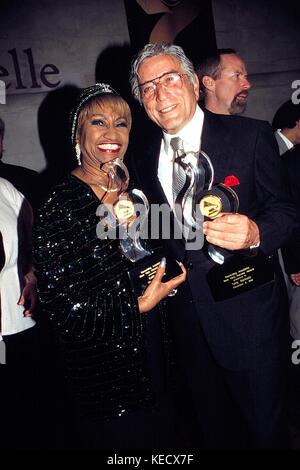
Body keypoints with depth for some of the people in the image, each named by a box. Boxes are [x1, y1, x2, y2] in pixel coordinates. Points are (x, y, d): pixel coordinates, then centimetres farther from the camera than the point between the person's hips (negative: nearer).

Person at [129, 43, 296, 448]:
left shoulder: (251, 136, -8)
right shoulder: (145, 160, 6)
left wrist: (256, 234, -29)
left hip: (248, 317, -4)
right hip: (188, 319, 4)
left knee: (266, 428, 16)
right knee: (214, 429, 25)